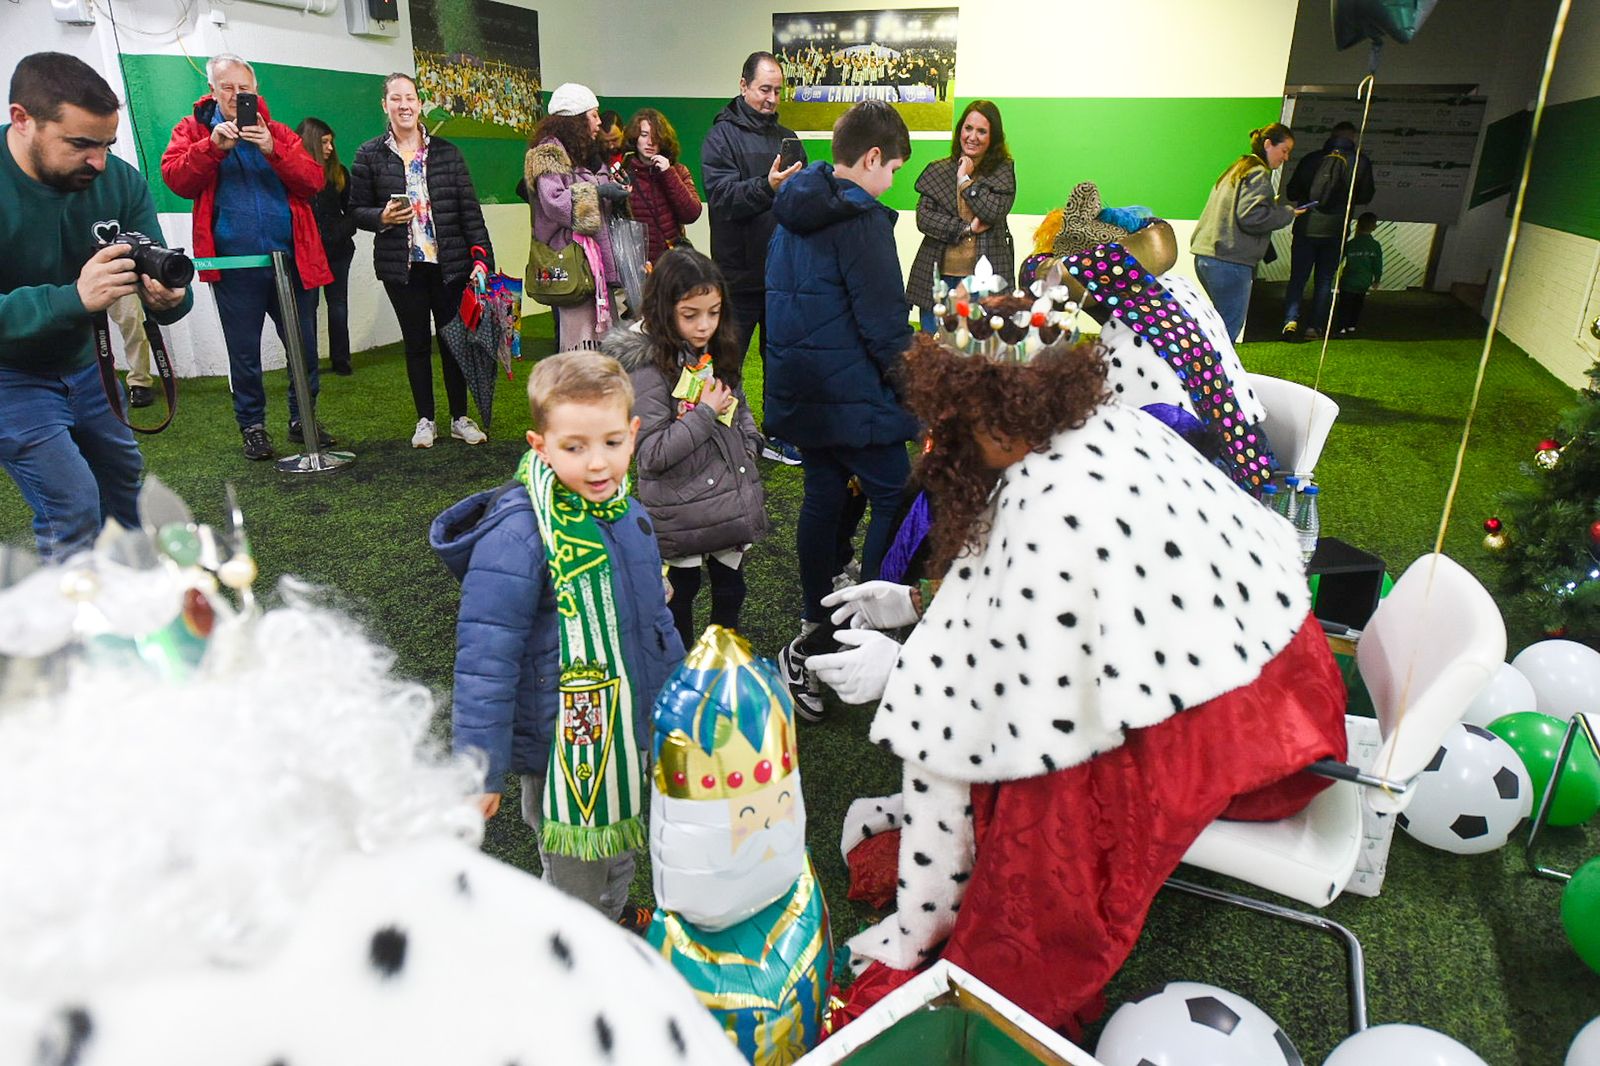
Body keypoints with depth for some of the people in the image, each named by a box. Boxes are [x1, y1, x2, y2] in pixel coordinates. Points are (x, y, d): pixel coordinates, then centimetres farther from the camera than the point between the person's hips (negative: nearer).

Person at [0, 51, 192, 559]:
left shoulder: (120, 180, -12)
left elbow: (155, 273, -11)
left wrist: (168, 298, -35)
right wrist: (73, 299, -48)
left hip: (82, 360, 6)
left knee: (123, 472, 19)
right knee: (73, 505, -14)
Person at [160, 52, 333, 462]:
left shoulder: (279, 133, 12)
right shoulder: (193, 129, 10)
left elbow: (314, 181, -2)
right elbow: (175, 177, -5)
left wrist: (272, 150, -15)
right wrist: (213, 146, -16)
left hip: (291, 258, 1)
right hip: (234, 263, -1)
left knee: (304, 345, 6)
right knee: (244, 352, 6)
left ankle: (302, 419, 21)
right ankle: (252, 425, 18)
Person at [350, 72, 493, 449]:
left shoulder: (446, 151, 6)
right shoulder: (369, 156, 4)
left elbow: (469, 209, 2)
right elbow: (357, 210, 6)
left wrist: (481, 256, -7)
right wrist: (382, 217, -15)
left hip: (449, 262, 0)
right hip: (401, 266, 0)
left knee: (453, 339, 4)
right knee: (416, 342, 6)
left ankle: (460, 418, 16)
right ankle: (425, 420, 18)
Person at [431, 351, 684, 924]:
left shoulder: (627, 511, -2)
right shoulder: (517, 536, -27)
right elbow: (485, 662, -23)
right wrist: (481, 770, -18)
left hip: (631, 737, 7)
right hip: (561, 749, -7)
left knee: (617, 866, 28)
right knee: (575, 885, 14)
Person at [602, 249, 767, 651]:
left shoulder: (718, 352, 3)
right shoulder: (648, 368, -19)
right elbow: (651, 455, -22)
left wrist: (749, 443, 3)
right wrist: (705, 414, -22)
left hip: (734, 502, 6)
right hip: (682, 517, -6)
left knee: (731, 591, 19)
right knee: (680, 596, 14)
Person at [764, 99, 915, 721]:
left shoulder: (794, 211, 12)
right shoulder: (860, 220, -15)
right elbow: (884, 321, -18)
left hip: (801, 389, 9)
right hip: (851, 392, -9)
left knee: (822, 498, 16)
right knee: (893, 500, 1)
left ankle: (817, 632, 25)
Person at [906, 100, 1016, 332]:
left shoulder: (1003, 171, 6)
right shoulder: (937, 170, 9)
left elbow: (994, 213, -9)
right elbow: (923, 218, -1)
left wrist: (965, 180, -3)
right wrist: (967, 228, -8)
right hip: (938, 275, 2)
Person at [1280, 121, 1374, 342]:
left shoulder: (1311, 159, 2)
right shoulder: (1360, 162, -1)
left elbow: (1291, 193, 5)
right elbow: (1365, 197, 5)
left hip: (1305, 228, 0)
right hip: (1334, 231, 0)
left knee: (1297, 277, 5)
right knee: (1324, 280, 8)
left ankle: (1291, 320, -12)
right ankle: (1314, 326, 5)